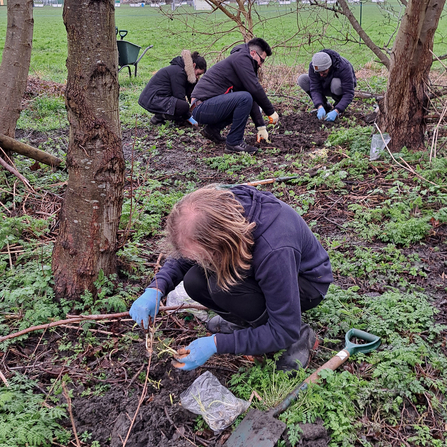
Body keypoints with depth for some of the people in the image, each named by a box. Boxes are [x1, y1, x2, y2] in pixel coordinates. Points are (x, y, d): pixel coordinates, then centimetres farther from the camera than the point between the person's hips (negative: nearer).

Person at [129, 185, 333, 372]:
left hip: (306, 282, -6)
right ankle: (245, 320, 8)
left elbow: (283, 332, -31)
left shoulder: (274, 252, -42)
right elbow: (182, 258, -4)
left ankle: (300, 336, -10)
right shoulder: (218, 208, -24)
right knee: (194, 282, -20)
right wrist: (154, 291, -23)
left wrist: (215, 344, -32)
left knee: (223, 287, -31)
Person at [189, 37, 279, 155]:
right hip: (202, 108, -10)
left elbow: (252, 98, 21)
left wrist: (261, 126, 18)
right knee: (244, 98, -25)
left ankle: (213, 128, 14)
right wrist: (271, 112, -7)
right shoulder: (241, 58, -8)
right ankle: (234, 142, -14)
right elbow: (255, 89, -17)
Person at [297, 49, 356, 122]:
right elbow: (315, 89, -27)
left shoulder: (344, 67, -35)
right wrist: (320, 107, -44)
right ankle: (325, 106, -4)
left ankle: (337, 106, -7)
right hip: (326, 87, 4)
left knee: (336, 83, -40)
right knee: (302, 79, -18)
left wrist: (336, 112, -48)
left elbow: (349, 94, -36)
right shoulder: (313, 66, -26)